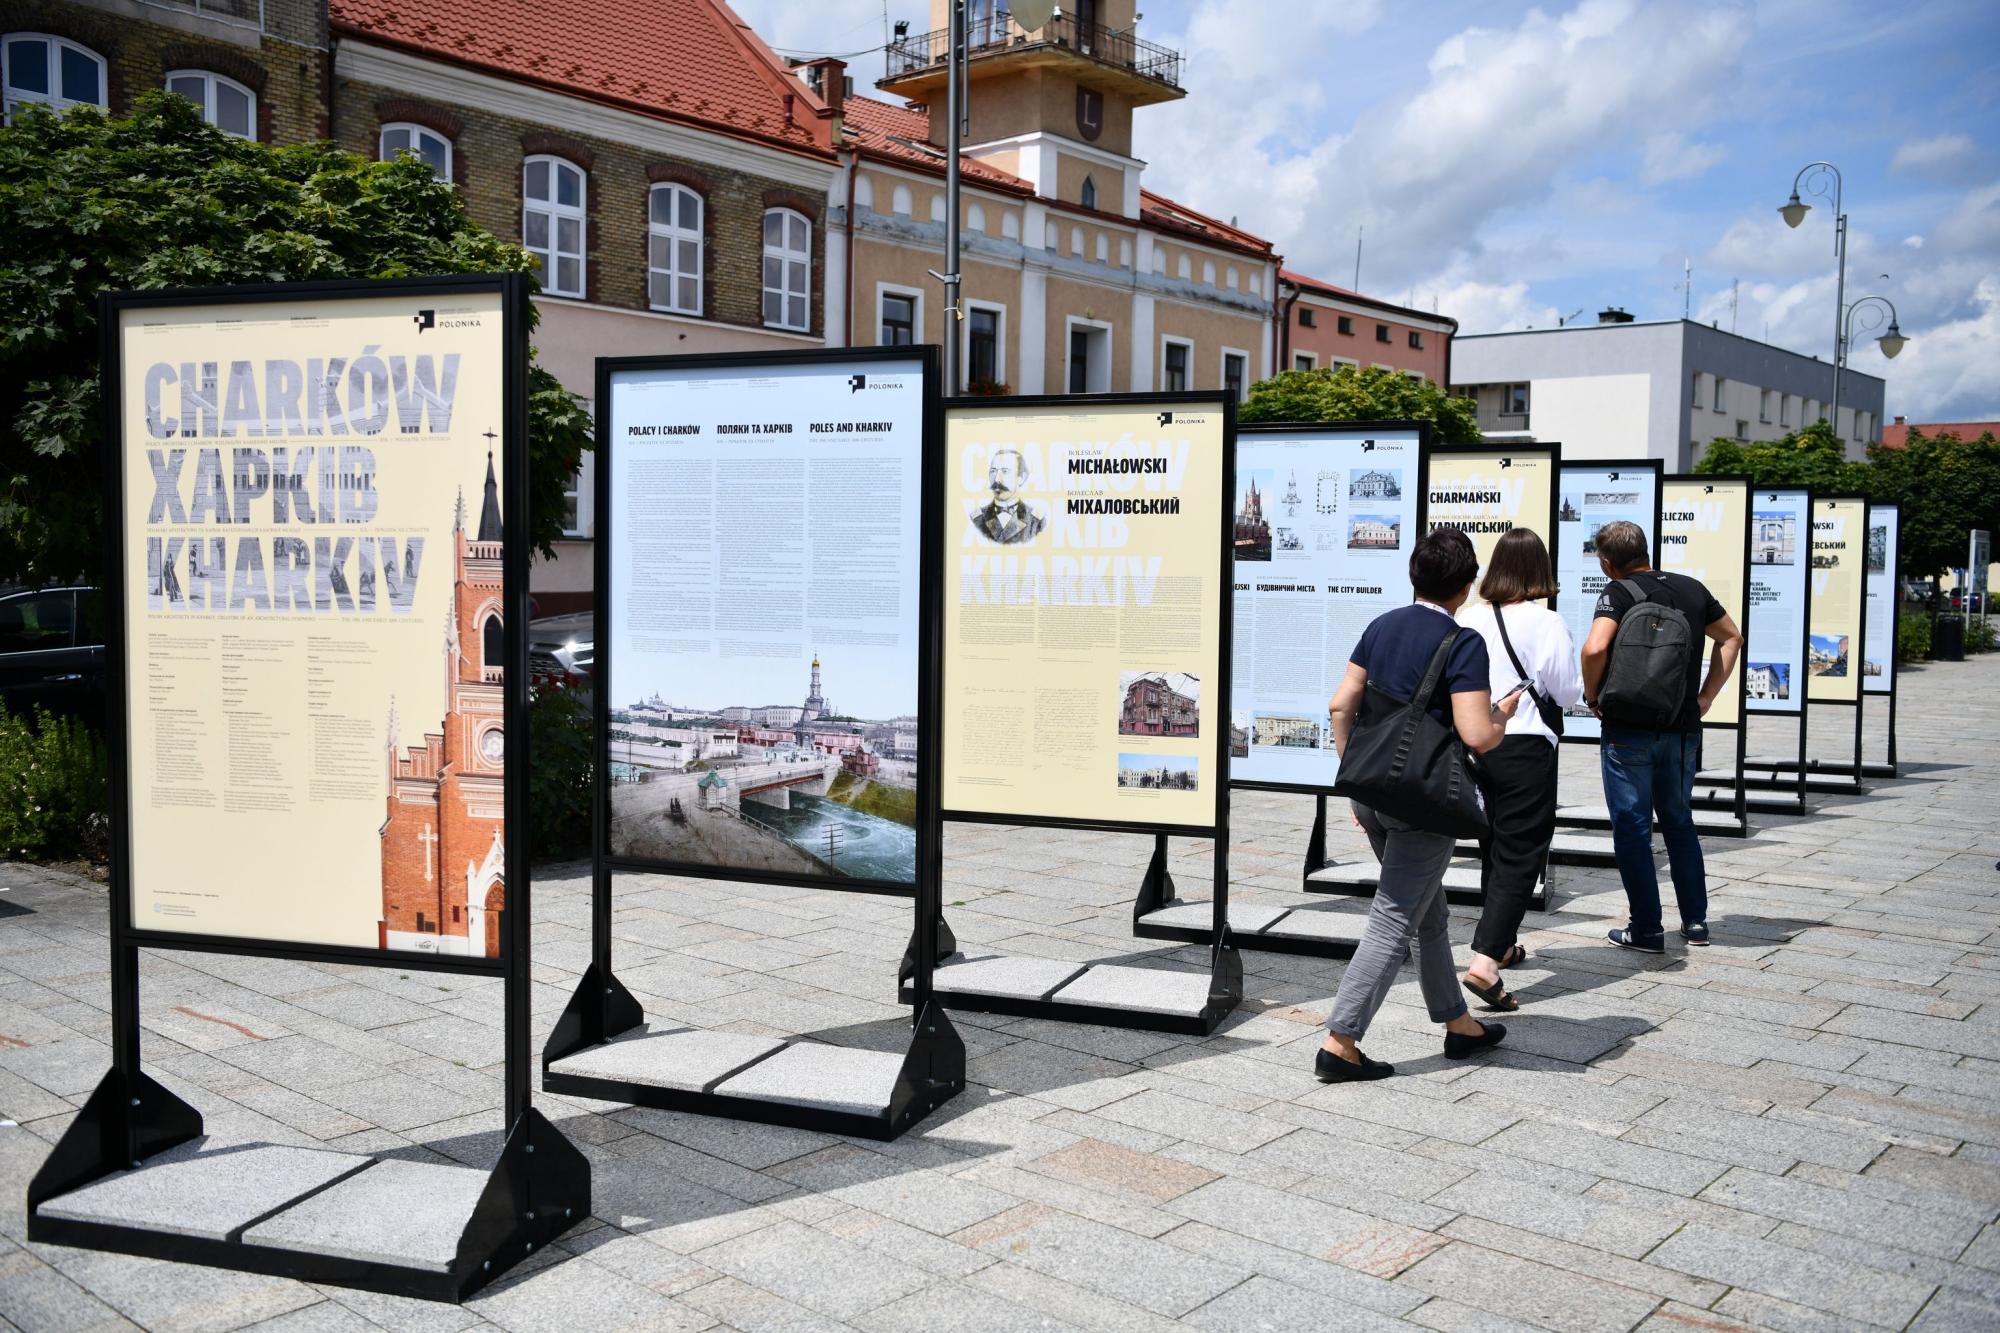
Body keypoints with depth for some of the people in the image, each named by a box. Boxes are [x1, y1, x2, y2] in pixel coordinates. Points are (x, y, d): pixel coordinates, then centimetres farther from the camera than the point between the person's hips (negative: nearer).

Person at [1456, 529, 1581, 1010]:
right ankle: (1485, 961, -14)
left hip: (1476, 744, 5)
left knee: (1494, 847, 20)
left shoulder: (1468, 620, 0)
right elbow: (1568, 693, -6)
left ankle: (1499, 946, 35)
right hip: (1525, 747, -5)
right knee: (1520, 854, -2)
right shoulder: (1547, 623, -12)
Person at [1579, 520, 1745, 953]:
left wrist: (1592, 695, -9)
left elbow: (1595, 648, -26)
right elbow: (1731, 638, 19)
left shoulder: (1619, 592, -11)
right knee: (1679, 821, 20)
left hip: (1629, 730, -5)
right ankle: (1696, 920, 24)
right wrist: (1706, 697, 17)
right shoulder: (1692, 589, 8)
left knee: (1632, 827, 4)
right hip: (1683, 730, 6)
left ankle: (1646, 929, 7)